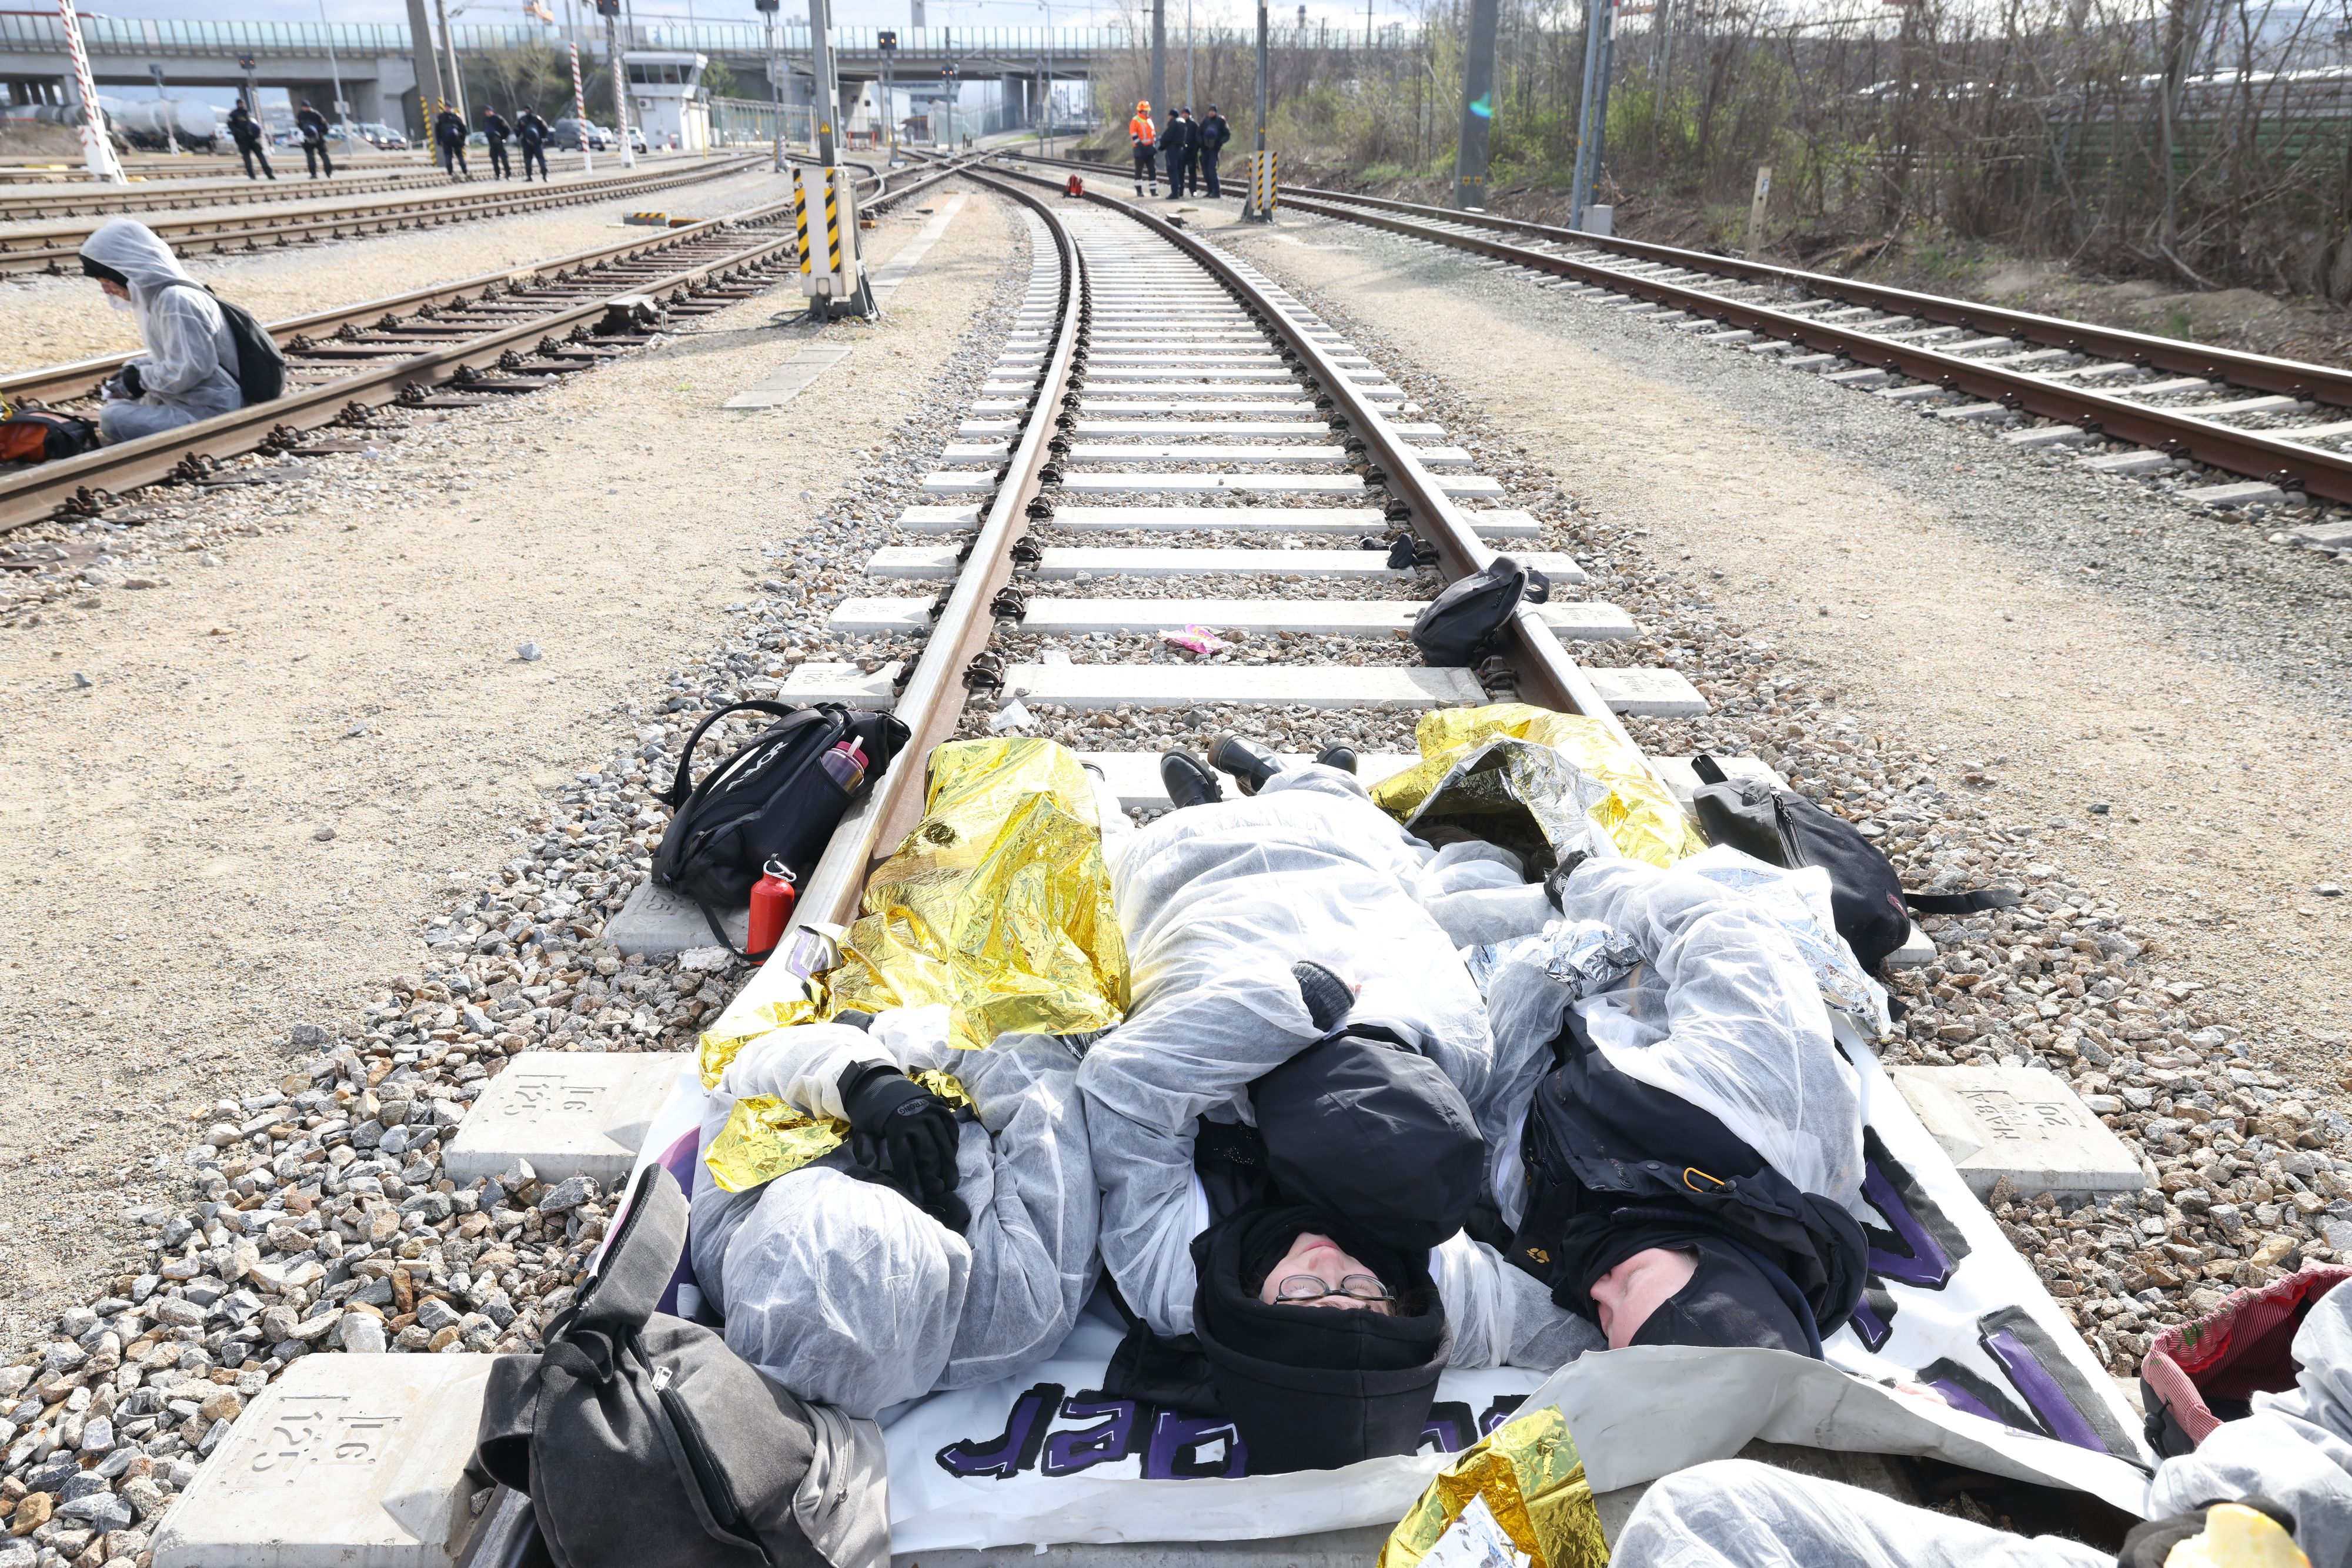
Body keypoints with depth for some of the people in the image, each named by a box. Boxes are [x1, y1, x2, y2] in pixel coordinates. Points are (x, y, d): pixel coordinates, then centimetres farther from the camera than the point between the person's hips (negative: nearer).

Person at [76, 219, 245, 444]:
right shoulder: (158, 295, 10)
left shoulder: (177, 300, -20)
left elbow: (189, 370, -25)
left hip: (208, 412, -11)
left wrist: (141, 378, -10)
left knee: (113, 419, -17)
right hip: (186, 400, 11)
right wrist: (134, 370, 5)